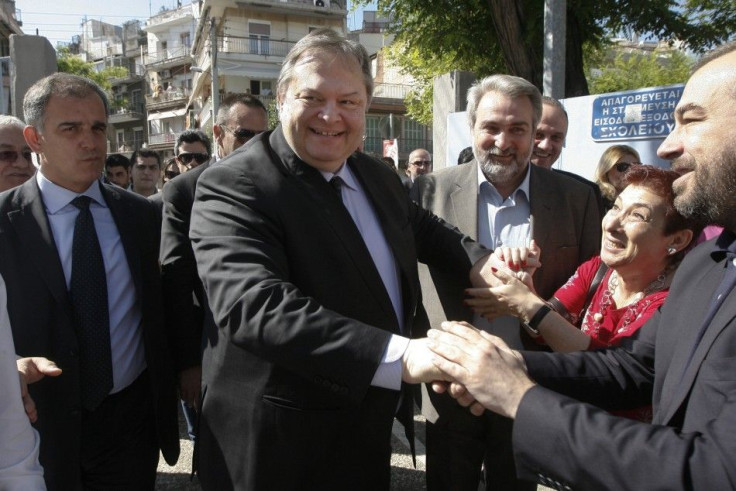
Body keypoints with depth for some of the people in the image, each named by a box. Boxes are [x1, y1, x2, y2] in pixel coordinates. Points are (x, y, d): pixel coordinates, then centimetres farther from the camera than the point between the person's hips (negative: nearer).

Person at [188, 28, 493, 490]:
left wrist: (478, 260, 4)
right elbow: (255, 306, -34)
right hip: (281, 444, -6)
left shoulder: (378, 175, 4)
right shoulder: (232, 189, -20)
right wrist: (400, 356, -42)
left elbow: (420, 225, 23)